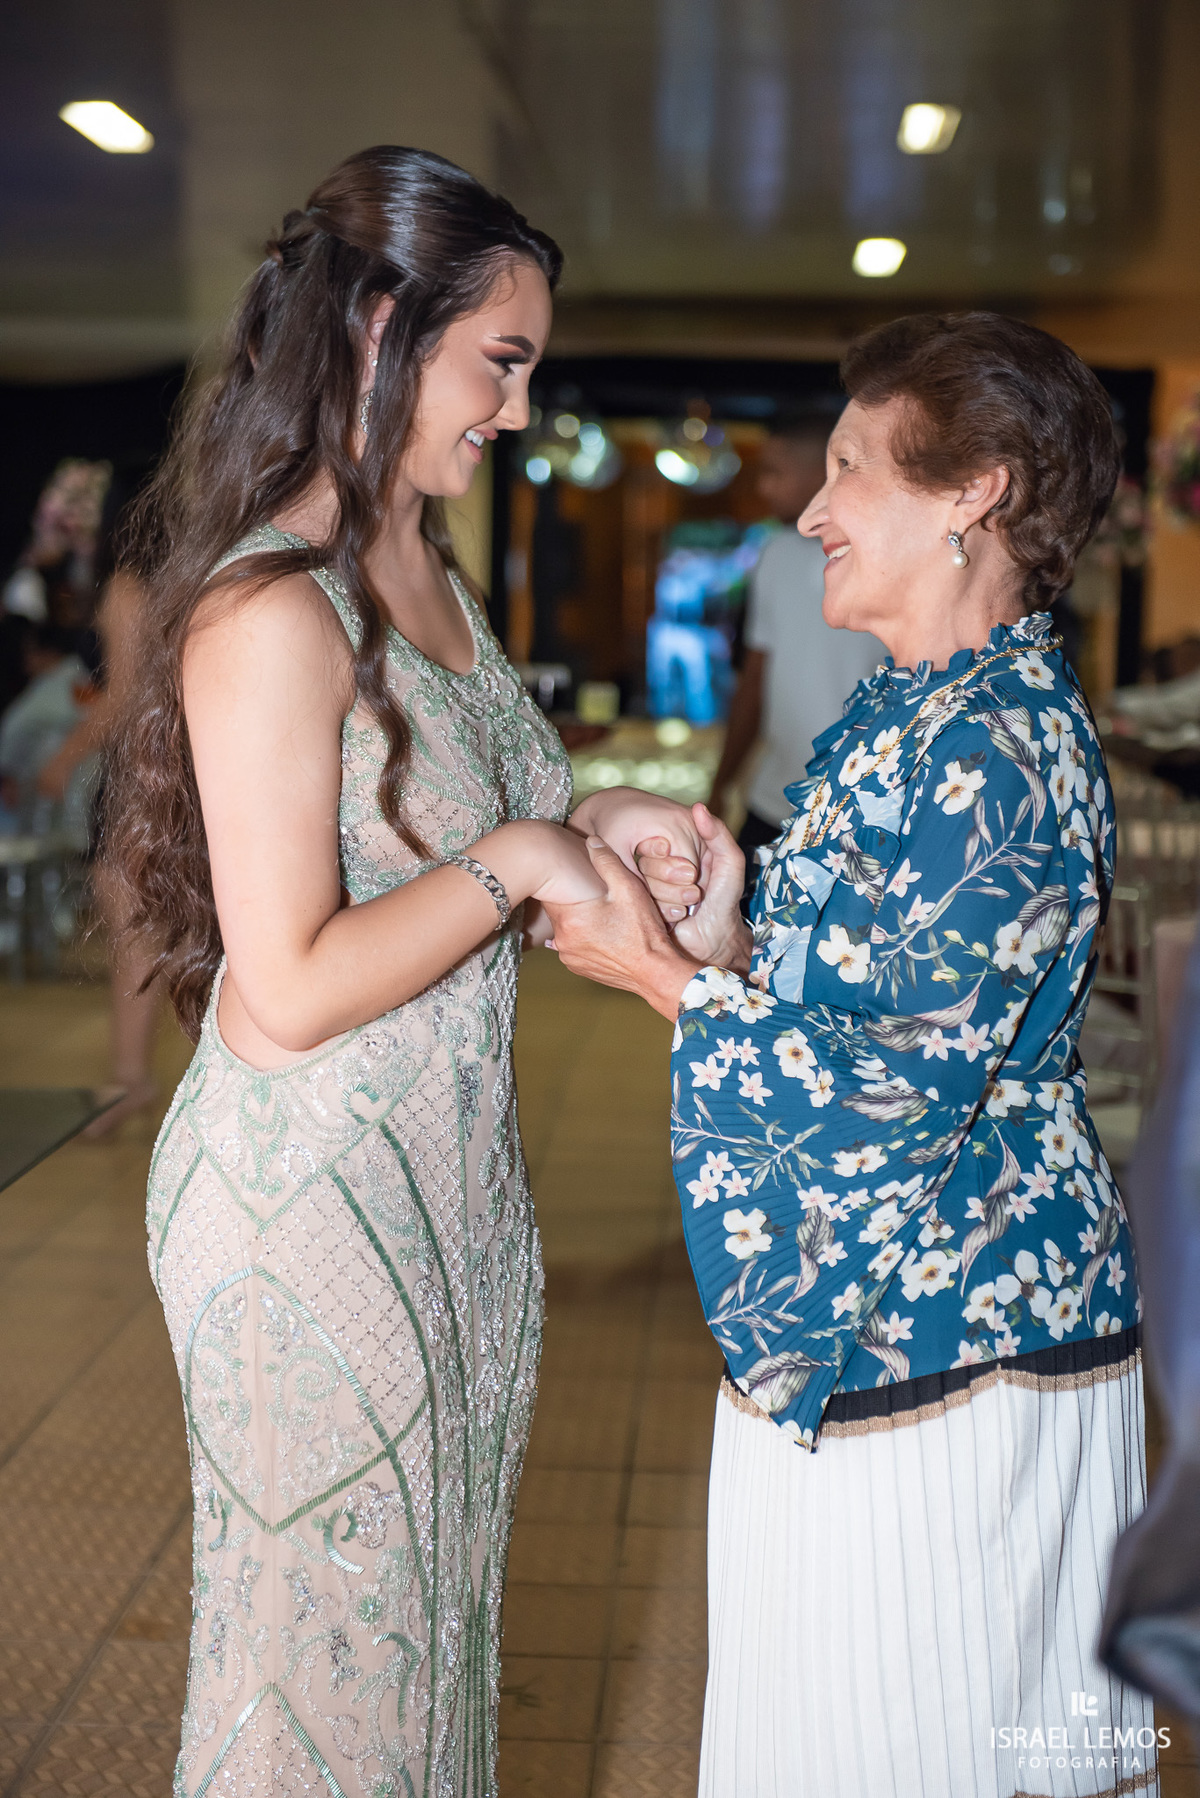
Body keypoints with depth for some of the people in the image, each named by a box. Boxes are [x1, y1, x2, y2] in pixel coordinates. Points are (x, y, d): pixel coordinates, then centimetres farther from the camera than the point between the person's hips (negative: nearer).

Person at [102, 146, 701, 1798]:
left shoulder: (434, 574, 9)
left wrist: (598, 827, 2)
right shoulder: (270, 610, -21)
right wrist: (517, 860, -16)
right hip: (311, 1196, -9)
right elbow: (292, 990, -24)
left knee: (438, 1602, 21)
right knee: (328, 1628, 9)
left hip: (454, 1180, 9)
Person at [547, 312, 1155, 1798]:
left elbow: (901, 1086, -23)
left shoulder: (993, 741, -21)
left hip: (927, 1348, -9)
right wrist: (730, 945, 0)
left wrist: (665, 978, -15)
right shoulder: (906, 714, 12)